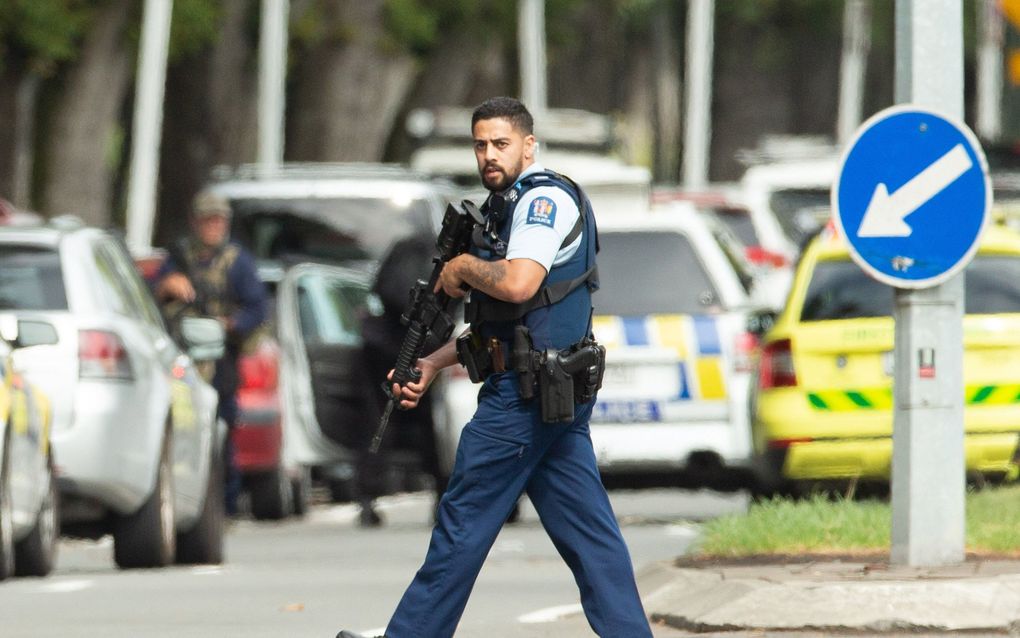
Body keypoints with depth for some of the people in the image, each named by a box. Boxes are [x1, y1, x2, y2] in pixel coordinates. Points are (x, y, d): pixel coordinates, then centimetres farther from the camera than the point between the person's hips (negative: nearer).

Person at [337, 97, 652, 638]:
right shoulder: (511, 205, 20)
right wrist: (432, 364, 17)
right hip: (559, 394, 10)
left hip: (524, 393, -10)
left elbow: (518, 284, -29)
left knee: (464, 522, -1)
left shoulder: (546, 198, -12)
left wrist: (462, 267, -10)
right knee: (587, 531, 5)